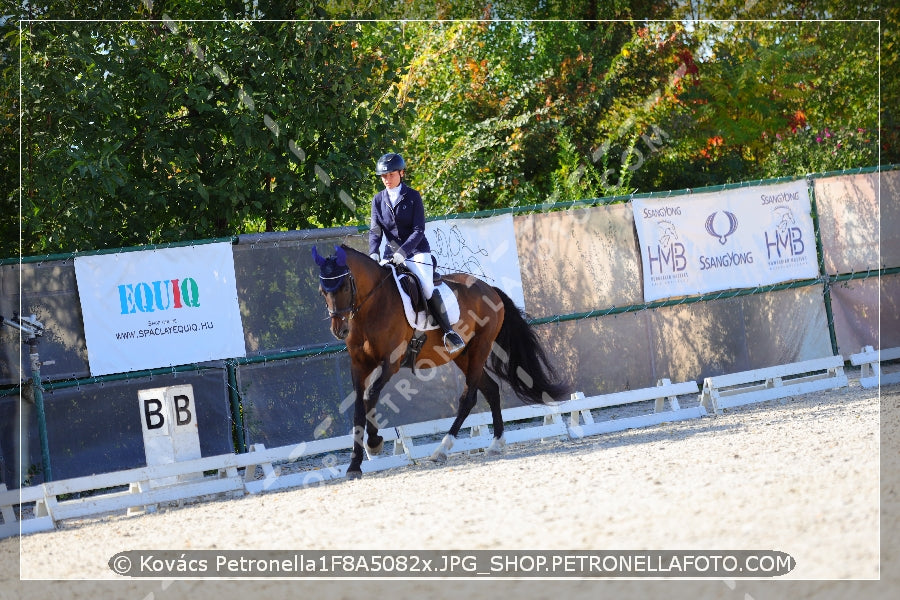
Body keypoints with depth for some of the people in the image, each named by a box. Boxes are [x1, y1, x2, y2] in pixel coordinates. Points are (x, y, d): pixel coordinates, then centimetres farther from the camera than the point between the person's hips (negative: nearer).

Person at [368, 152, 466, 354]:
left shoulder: (413, 197, -5)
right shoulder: (378, 200, 7)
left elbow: (418, 230, -11)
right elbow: (375, 230, 2)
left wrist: (403, 252, -25)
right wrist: (373, 252, -18)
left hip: (416, 251, -5)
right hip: (392, 255, 5)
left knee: (426, 287, -24)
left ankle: (449, 332, -17)